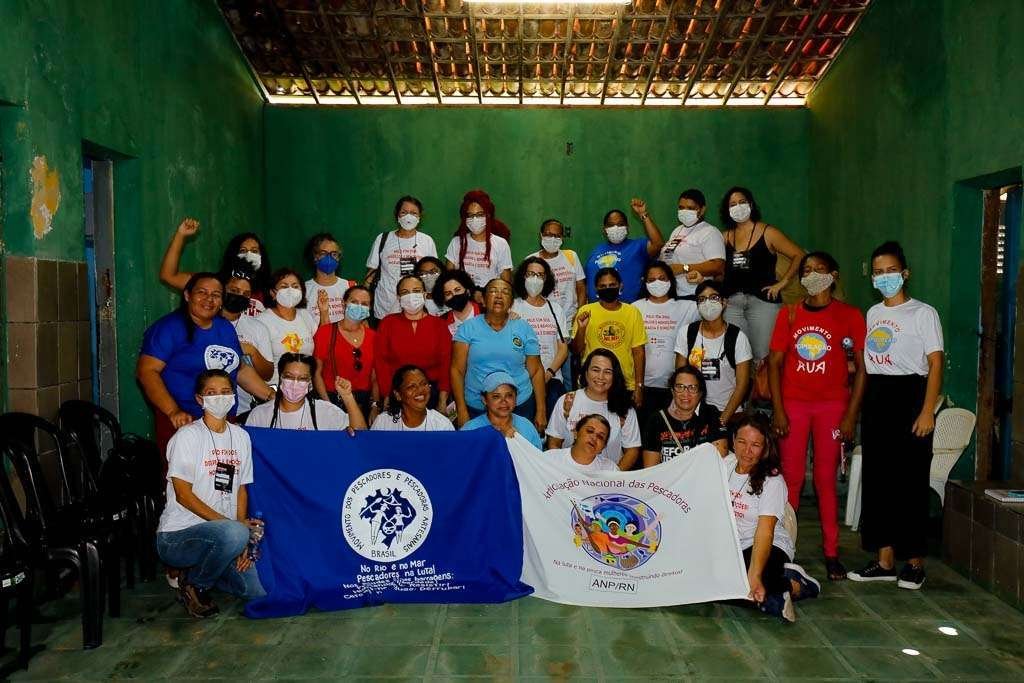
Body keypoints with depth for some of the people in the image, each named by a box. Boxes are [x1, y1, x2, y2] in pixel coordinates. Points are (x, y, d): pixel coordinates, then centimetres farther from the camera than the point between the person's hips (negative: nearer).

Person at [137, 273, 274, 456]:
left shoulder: (226, 328, 13)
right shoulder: (169, 328, -7)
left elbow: (240, 369, 22)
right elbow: (146, 371, -14)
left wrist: (272, 396, 12)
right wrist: (173, 411, -24)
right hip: (183, 422, -5)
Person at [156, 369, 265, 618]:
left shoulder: (241, 437, 9)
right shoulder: (188, 436, -9)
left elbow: (241, 490, 10)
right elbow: (183, 495, -13)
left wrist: (242, 541, -3)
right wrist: (233, 525, -19)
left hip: (223, 535, 7)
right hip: (177, 536, -6)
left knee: (259, 590, -7)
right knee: (233, 533, -36)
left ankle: (200, 570, 19)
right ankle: (194, 584, -6)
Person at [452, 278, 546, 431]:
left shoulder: (524, 328, 3)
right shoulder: (468, 328, 0)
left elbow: (536, 371, 4)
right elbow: (457, 370, -3)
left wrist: (541, 411, 1)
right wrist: (461, 410, -8)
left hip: (520, 405, 1)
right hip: (475, 408, -1)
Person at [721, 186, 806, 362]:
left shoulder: (768, 233, 1)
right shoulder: (726, 237, 13)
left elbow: (799, 255, -1)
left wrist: (782, 283, -5)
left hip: (762, 300, -4)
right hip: (731, 302, 4)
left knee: (763, 357, -6)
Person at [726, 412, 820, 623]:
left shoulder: (773, 481, -14)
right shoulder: (725, 465, 3)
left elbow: (764, 532, -25)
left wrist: (754, 576, -38)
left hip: (770, 548, -6)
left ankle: (793, 586, -9)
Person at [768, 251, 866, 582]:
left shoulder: (850, 316, 1)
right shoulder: (789, 313, 6)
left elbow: (862, 368, 0)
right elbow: (775, 362, 5)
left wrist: (851, 415, -6)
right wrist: (777, 410, -3)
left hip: (832, 405, -1)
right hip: (793, 404, 1)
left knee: (826, 480, 2)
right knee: (790, 479, 2)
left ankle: (831, 553, 12)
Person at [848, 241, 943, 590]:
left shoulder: (923, 313, -3)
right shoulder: (873, 313, 14)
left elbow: (935, 364, -8)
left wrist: (927, 412, -15)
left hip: (908, 396, -6)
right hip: (876, 398, 6)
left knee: (911, 481, -3)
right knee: (877, 479, 7)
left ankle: (915, 562, 10)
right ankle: (885, 561, 15)